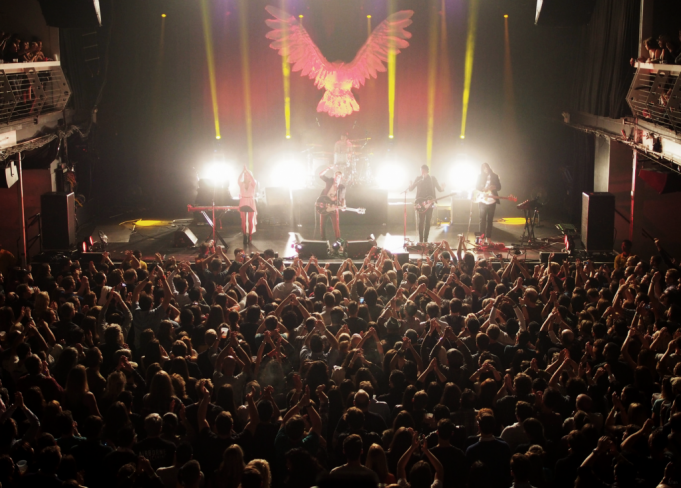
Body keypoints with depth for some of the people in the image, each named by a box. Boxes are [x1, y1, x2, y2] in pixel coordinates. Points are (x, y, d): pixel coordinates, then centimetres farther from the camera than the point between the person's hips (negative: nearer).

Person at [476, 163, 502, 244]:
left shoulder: (494, 176, 7)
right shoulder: (480, 176, 5)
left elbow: (499, 187, 6)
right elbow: (477, 187, 3)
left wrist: (493, 187, -15)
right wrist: (484, 189, -16)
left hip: (492, 201, 1)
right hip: (483, 201, -1)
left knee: (490, 219, 4)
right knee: (483, 219, -4)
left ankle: (488, 238, 9)